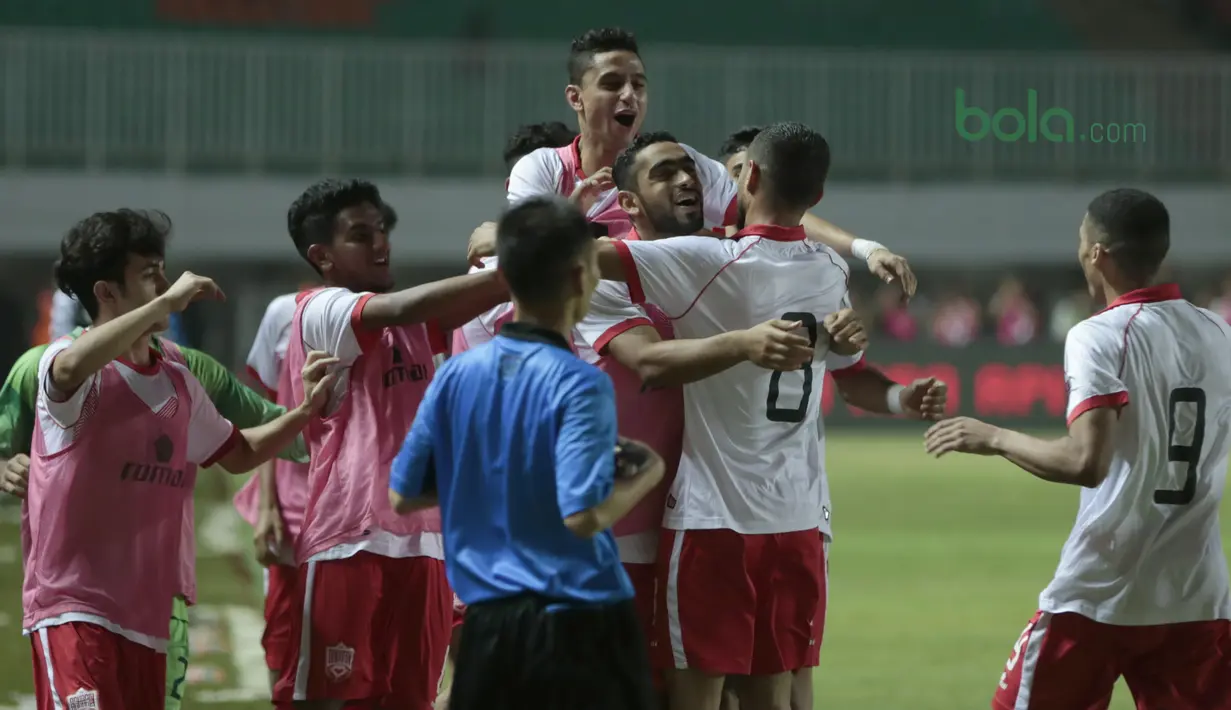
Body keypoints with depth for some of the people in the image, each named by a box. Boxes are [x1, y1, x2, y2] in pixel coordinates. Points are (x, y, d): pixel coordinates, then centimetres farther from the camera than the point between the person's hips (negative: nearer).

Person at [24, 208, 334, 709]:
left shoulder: (178, 384, 14)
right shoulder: (70, 368, -8)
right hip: (74, 608, -8)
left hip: (148, 615, 8)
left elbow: (238, 454, 29)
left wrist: (305, 410, 13)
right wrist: (167, 302, -27)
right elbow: (71, 367, -35)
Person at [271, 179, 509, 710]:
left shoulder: (412, 321, 18)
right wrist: (517, 275, -27)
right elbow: (399, 309, -22)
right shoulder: (319, 312, -7)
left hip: (421, 538, 7)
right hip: (348, 539, -7)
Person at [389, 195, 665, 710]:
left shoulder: (458, 374, 2)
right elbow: (583, 515, -22)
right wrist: (643, 477, -5)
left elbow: (403, 495, 9)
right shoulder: (577, 384, -14)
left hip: (490, 627, 5)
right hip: (578, 627, -5)